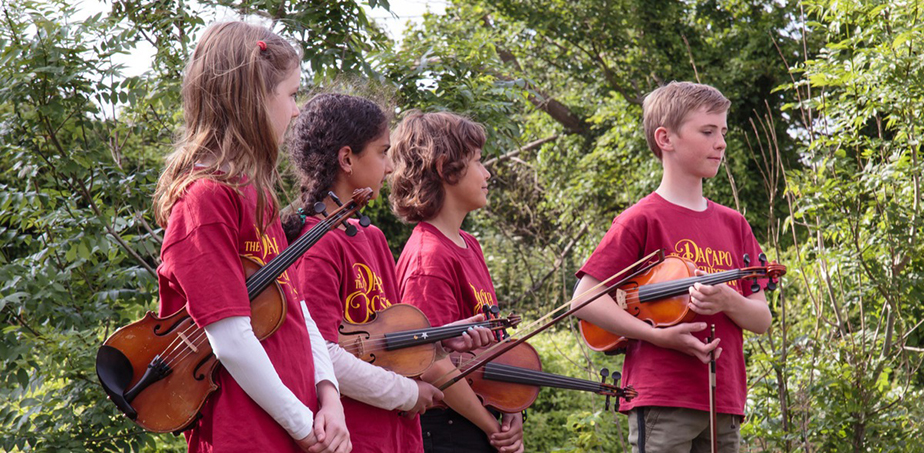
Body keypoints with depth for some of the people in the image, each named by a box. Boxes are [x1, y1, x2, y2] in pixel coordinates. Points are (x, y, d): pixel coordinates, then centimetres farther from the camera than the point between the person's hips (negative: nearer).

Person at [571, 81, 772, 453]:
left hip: (723, 400, 6)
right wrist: (659, 335, -16)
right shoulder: (642, 220, -2)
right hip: (662, 400, -6)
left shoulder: (733, 224, 15)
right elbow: (584, 300, -7)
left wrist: (726, 301, -8)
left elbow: (761, 319, 15)